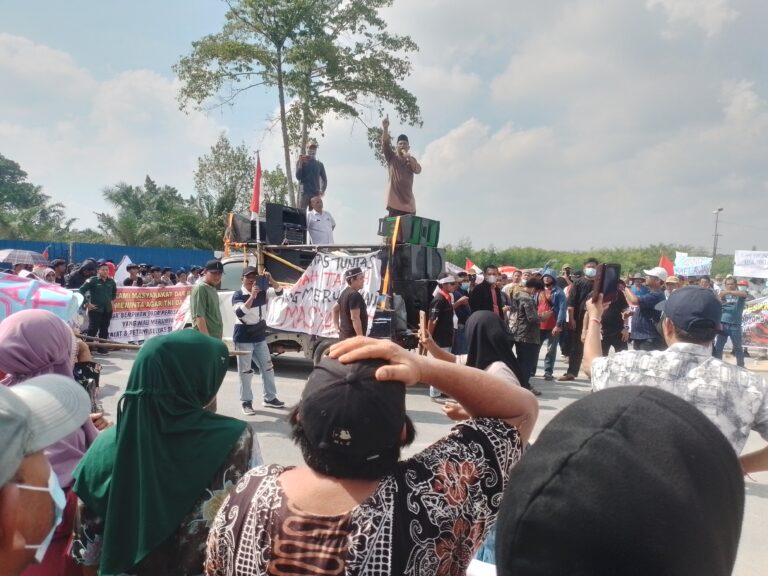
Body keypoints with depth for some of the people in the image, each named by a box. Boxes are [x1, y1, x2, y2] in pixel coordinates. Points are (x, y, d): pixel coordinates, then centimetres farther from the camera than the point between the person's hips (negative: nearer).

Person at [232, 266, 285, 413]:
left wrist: (270, 280, -22)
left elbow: (279, 291, -6)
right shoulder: (238, 295, -13)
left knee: (267, 368, 12)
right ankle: (246, 402, 8)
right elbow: (240, 313, -28)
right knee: (245, 371, -1)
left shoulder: (263, 292, 2)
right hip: (244, 338, -6)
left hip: (260, 336, 6)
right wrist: (252, 295, -34)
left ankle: (269, 398, 25)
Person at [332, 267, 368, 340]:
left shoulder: (345, 293, 12)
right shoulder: (355, 295, -18)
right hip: (353, 337, -10)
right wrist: (361, 338, -23)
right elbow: (355, 318, -24)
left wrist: (337, 327, 22)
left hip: (344, 335, 10)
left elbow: (335, 309, 23)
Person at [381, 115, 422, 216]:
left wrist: (409, 158, -17)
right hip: (394, 200, -2)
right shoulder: (391, 157, 9)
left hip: (408, 201, 3)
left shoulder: (412, 160, 15)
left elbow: (418, 170, -3)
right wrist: (385, 128, -21)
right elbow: (385, 143, -6)